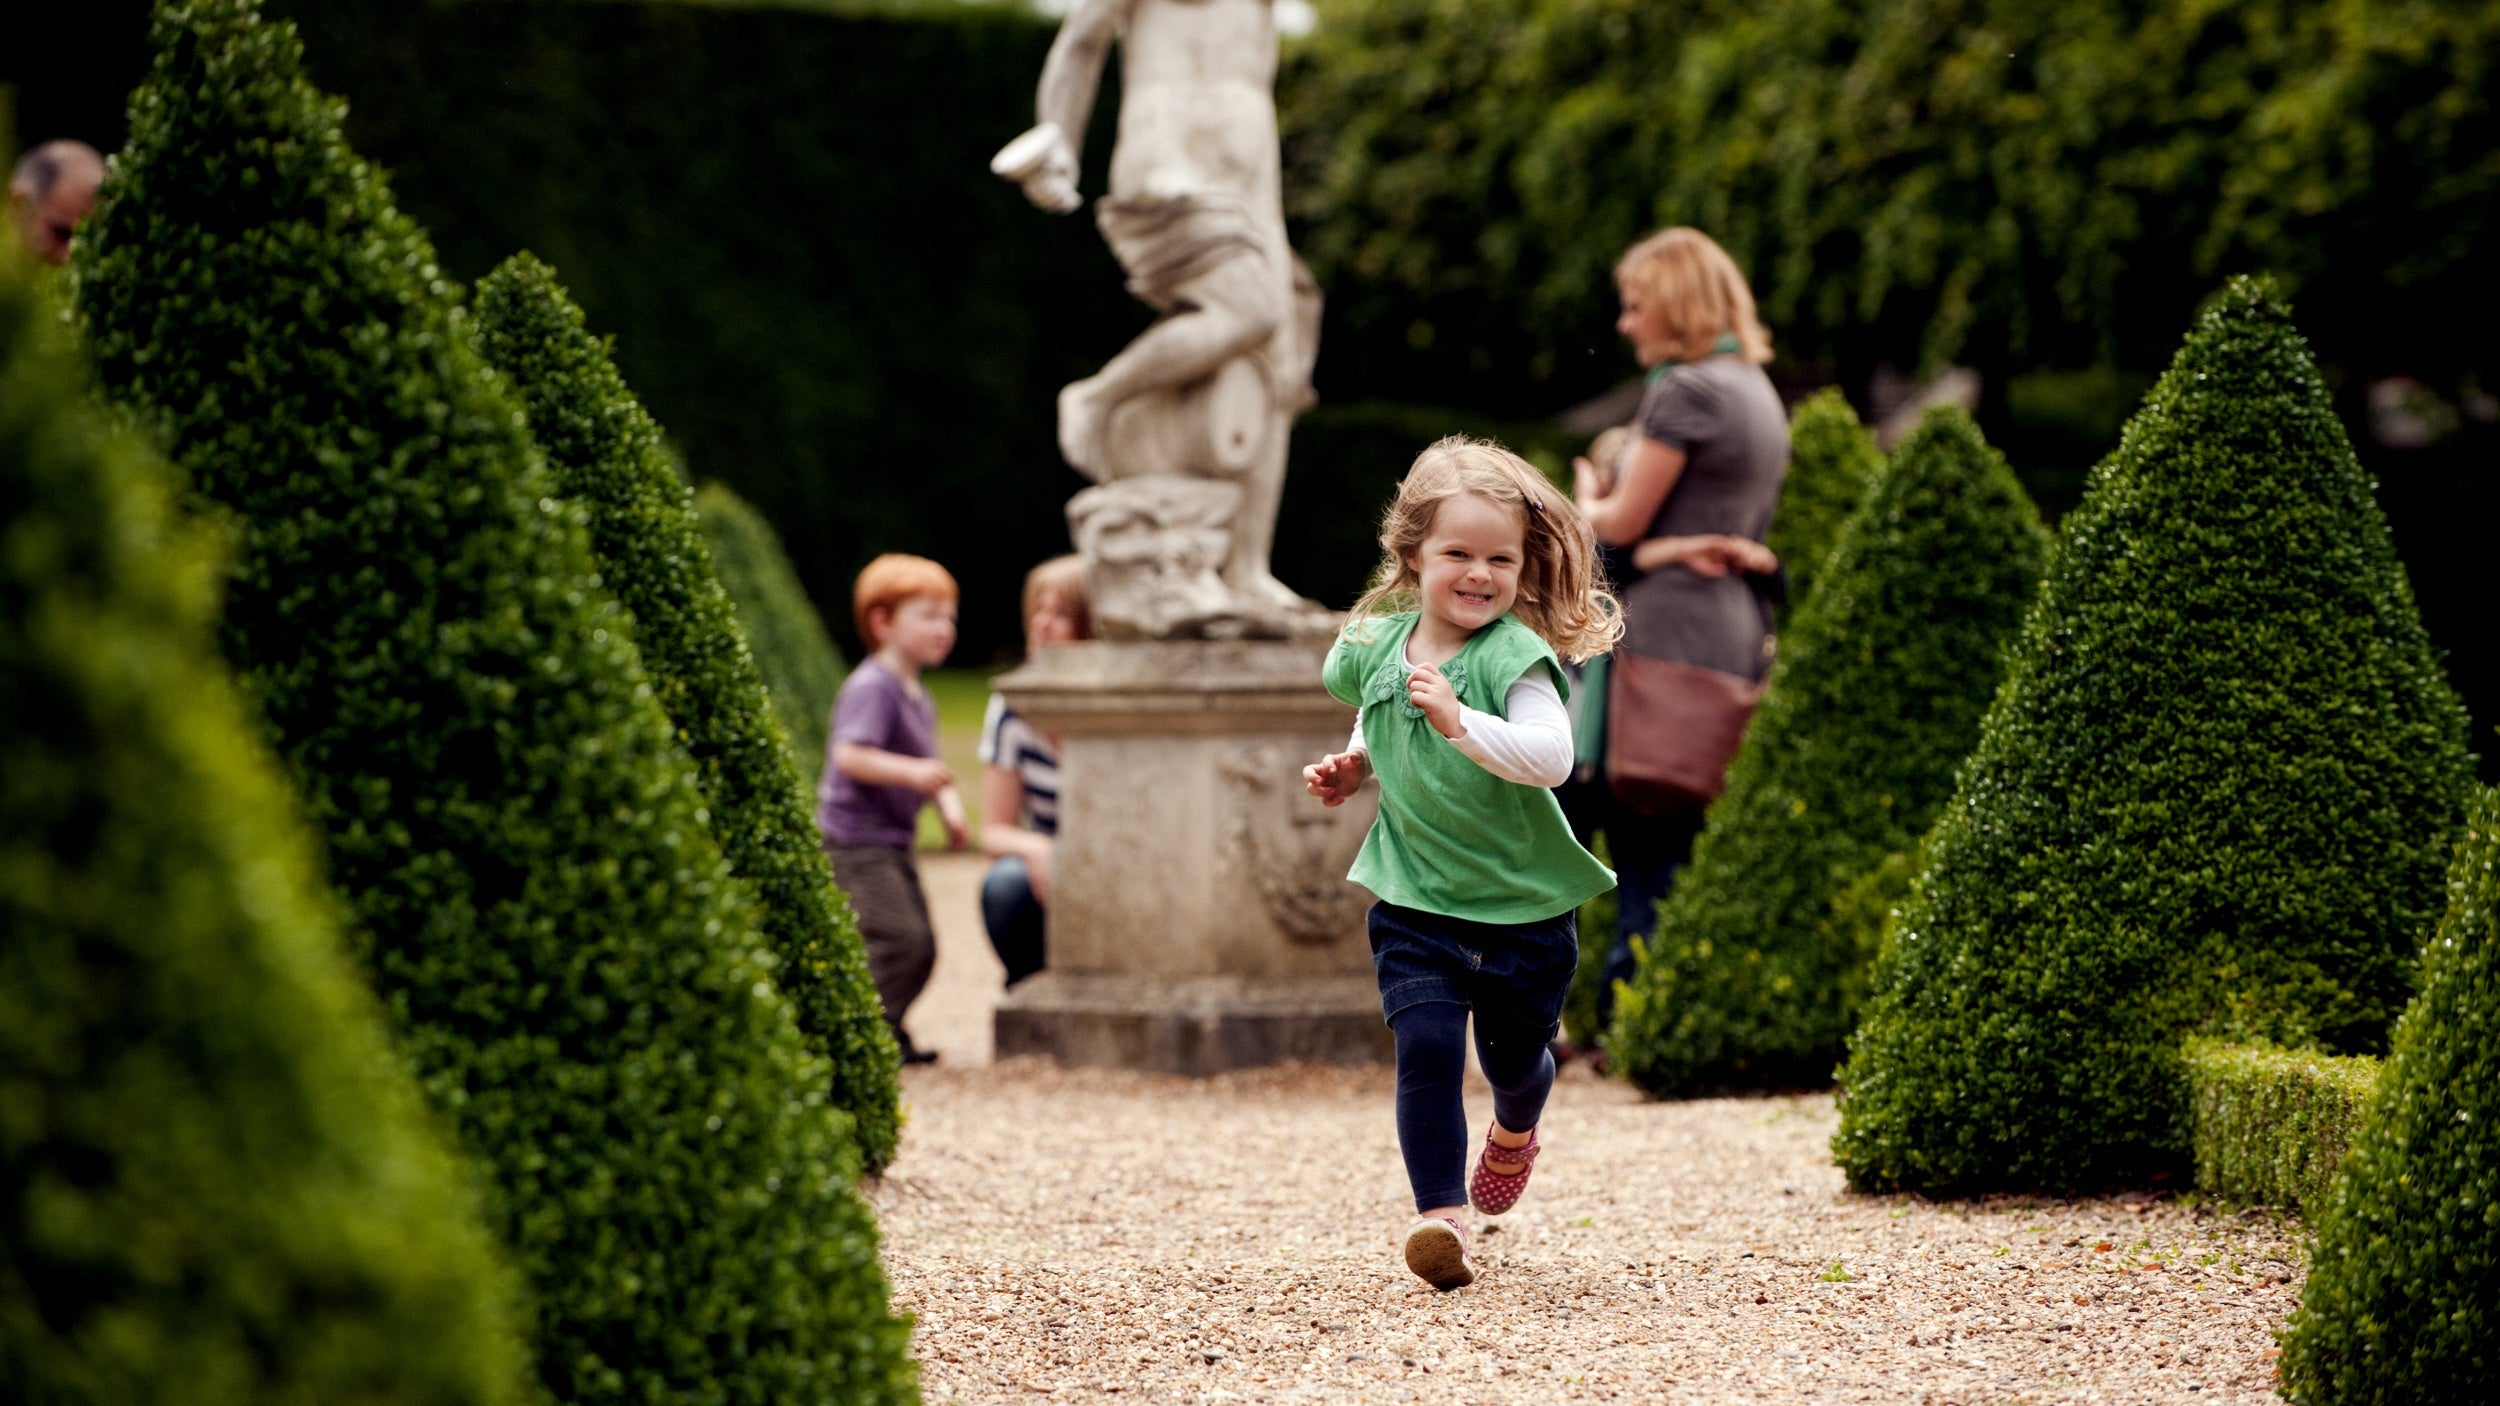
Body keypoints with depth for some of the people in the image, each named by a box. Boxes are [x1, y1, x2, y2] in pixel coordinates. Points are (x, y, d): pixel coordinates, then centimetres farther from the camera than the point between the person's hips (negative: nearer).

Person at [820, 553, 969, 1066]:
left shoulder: (918, 698, 16)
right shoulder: (872, 687, -15)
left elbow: (929, 769, 24)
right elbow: (849, 755, -28)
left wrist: (950, 807, 4)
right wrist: (911, 772, -38)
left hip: (892, 843, 10)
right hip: (854, 841, -10)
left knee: (920, 947, 10)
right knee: (898, 937, -17)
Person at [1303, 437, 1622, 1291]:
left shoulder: (1516, 658, -19)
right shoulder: (1372, 647, -2)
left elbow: (1550, 756, -35)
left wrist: (1459, 722, -45)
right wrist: (1353, 767, 6)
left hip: (1525, 904, -2)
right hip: (1415, 900, 2)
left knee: (1514, 1057, 16)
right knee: (1426, 1048, -17)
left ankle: (1514, 1132, 52)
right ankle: (1440, 1215, -15)